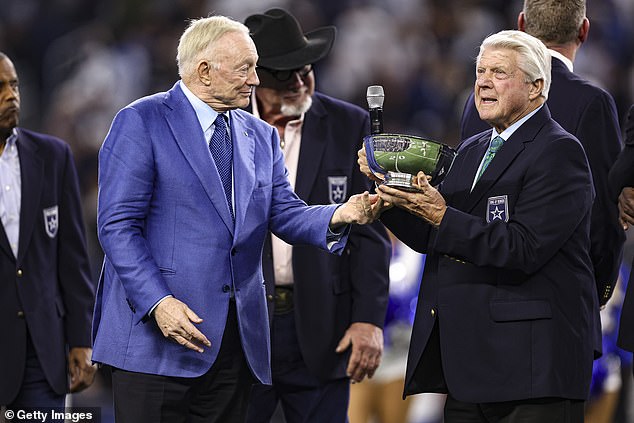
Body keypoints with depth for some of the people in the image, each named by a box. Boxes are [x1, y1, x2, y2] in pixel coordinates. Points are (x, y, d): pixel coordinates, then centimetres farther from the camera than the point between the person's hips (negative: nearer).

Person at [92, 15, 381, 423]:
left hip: (237, 338, 6)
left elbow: (284, 214, 10)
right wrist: (158, 302, -19)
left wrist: (337, 217, -12)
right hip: (156, 333, -6)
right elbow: (118, 224, -9)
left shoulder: (261, 136, 17)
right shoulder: (142, 122, -4)